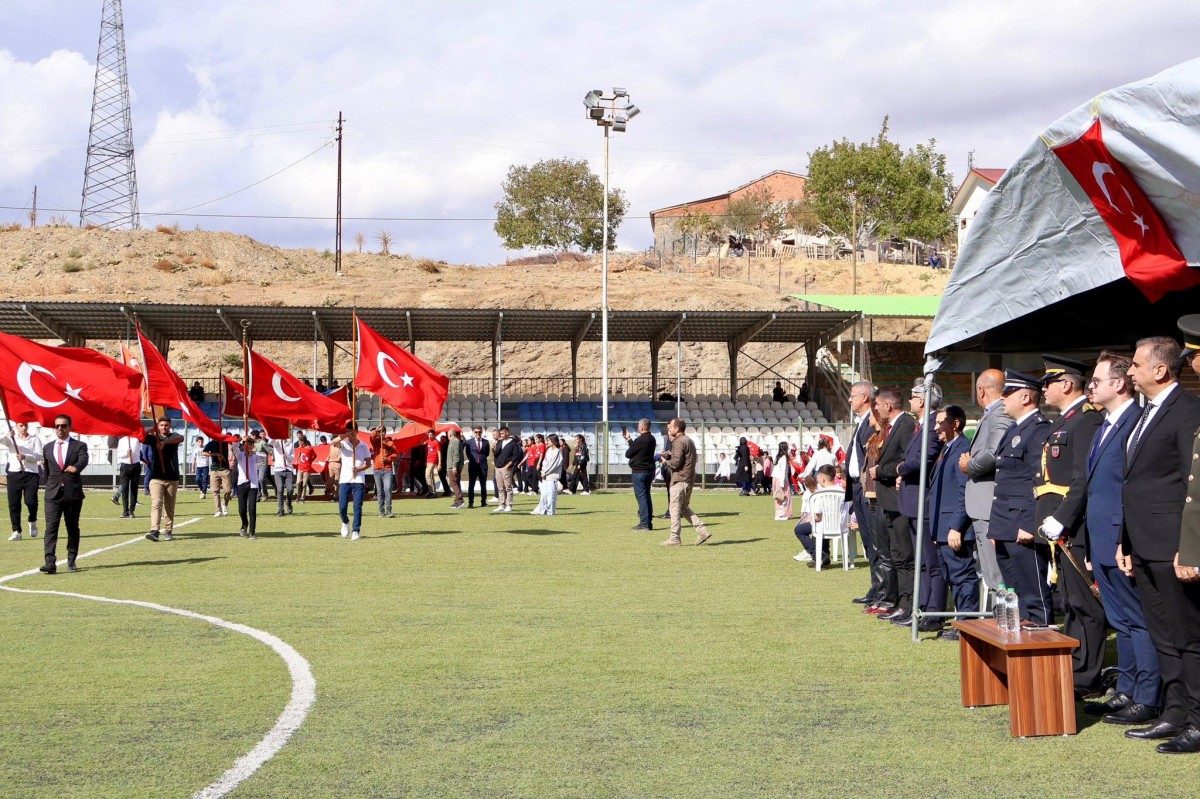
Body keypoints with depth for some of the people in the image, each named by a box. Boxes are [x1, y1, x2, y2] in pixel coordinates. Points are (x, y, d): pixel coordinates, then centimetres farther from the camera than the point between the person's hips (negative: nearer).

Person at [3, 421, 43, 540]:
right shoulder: (11, 439, 12)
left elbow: (39, 456, -2)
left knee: (30, 501, -11)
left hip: (31, 474, -2)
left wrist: (25, 456, -17)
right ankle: (16, 531, 2)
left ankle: (32, 521, 19)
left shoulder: (35, 439, 8)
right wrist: (8, 436, -29)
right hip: (14, 473, 2)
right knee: (13, 503, -2)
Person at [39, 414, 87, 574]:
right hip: (53, 494, 1)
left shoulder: (79, 446, 2)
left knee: (73, 528, 9)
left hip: (73, 494, -1)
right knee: (51, 527, -11)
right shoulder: (47, 448, 13)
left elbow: (83, 460, -19)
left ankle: (71, 560, 21)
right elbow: (47, 471, 20)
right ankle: (50, 562, -19)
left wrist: (75, 467, -40)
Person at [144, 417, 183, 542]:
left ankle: (168, 531, 13)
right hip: (156, 477, -1)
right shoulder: (153, 437, 9)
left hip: (172, 477, 1)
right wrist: (152, 430, -24)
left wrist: (165, 442, -34)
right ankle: (154, 531, -22)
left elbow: (180, 439, -17)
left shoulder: (174, 436, 8)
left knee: (170, 507, 6)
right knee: (156, 504, -13)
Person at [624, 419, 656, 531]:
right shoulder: (651, 439, 8)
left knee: (641, 497, -6)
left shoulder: (640, 440, -20)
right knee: (646, 496, 14)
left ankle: (644, 523, -8)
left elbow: (628, 454, -10)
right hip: (649, 471, 9)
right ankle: (648, 522, 17)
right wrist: (629, 439, 27)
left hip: (639, 472, -9)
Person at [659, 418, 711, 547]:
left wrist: (666, 460, -2)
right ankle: (702, 531, 9)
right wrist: (670, 455, 9)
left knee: (675, 508, -4)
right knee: (684, 507, 17)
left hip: (680, 479, -10)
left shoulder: (679, 442, -14)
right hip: (689, 479, 10)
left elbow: (676, 462, -20)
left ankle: (675, 538, -2)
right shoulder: (688, 440, 18)